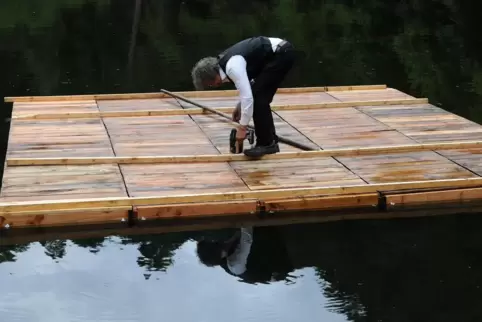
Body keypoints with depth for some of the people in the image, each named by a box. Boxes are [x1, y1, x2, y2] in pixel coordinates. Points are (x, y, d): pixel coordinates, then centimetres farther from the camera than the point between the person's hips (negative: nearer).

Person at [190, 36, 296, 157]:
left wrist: (242, 127, -16)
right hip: (280, 51, 10)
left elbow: (247, 96, -23)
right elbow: (247, 86, 25)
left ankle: (266, 143, -3)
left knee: (258, 97, -9)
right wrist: (239, 106, 19)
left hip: (282, 54, -10)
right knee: (259, 96, 10)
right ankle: (269, 141, 15)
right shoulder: (223, 63, 9)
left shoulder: (232, 67, -21)